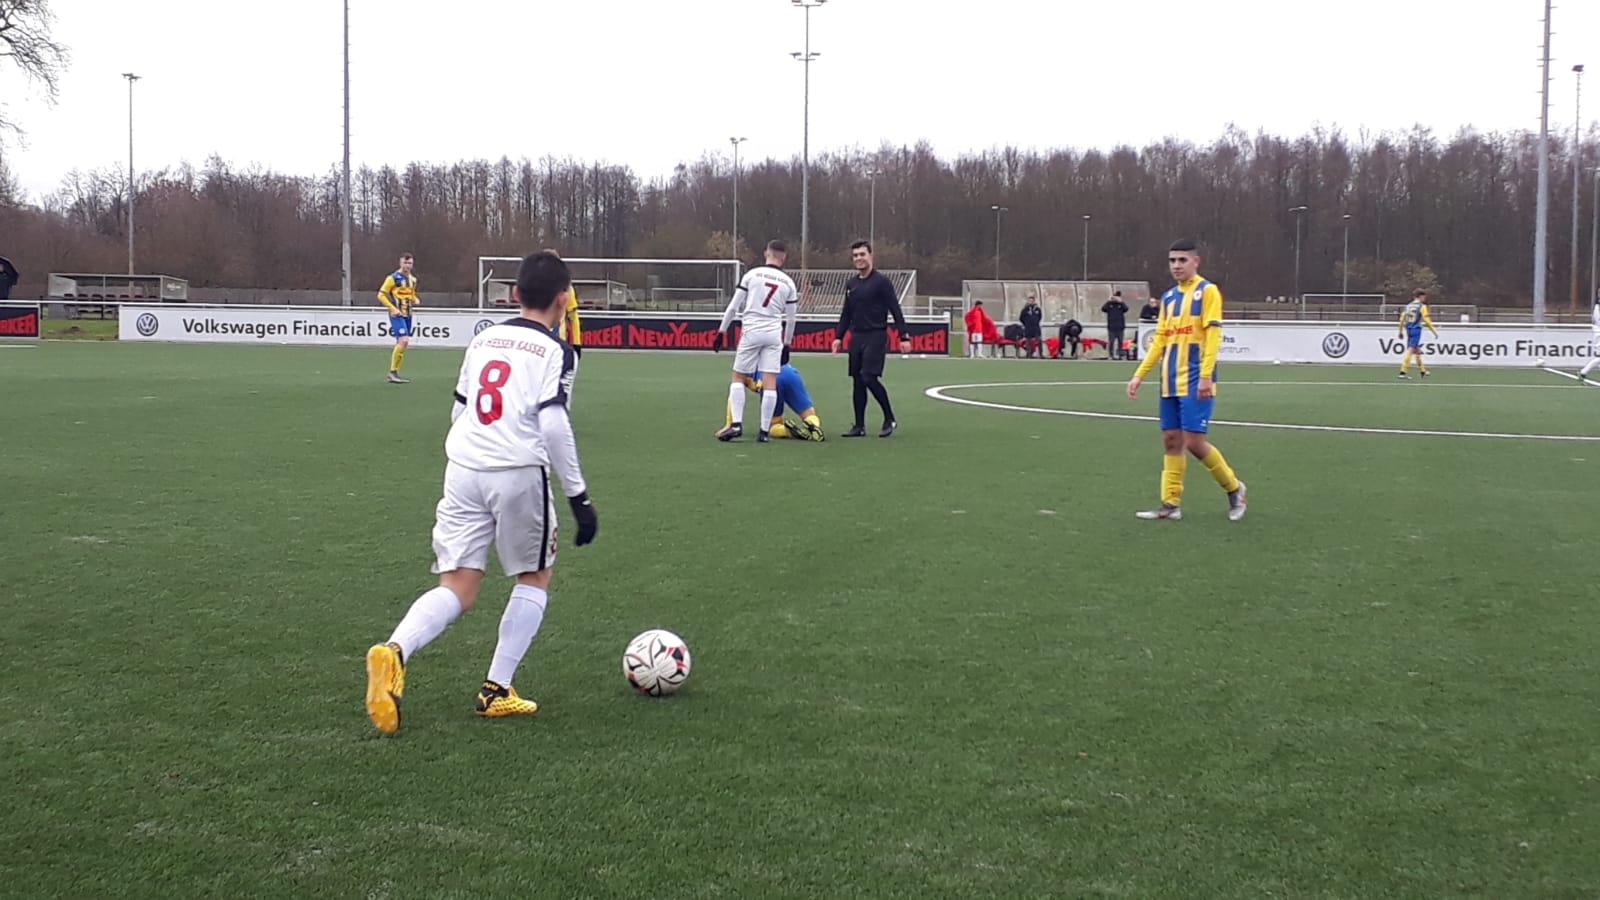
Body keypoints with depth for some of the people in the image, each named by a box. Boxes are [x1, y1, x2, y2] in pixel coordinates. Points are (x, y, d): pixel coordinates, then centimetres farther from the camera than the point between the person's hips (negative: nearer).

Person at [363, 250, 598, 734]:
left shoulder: (483, 339, 15)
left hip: (462, 470, 5)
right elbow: (553, 424, -14)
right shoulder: (555, 350, -3)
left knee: (457, 589, 6)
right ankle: (497, 690, 13)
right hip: (519, 473, -4)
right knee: (535, 576, 17)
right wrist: (579, 496, -10)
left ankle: (395, 650, -22)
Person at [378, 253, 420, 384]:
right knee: (404, 340, -20)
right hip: (397, 314, -7)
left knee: (401, 343, 9)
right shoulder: (393, 278, -8)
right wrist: (393, 309, -17)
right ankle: (393, 372, -12)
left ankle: (394, 374, 17)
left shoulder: (413, 279, 13)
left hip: (407, 315, 7)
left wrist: (416, 301, 4)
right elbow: (381, 295, -8)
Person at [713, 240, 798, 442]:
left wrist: (721, 332, 8)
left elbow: (733, 307, 0)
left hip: (751, 332, -2)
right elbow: (790, 319, 12)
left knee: (738, 378, 8)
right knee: (770, 382, 2)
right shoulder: (788, 282, 7)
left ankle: (736, 424, -4)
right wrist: (787, 344, 23)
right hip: (774, 334, 2)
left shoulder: (752, 274, 1)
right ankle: (764, 431, 2)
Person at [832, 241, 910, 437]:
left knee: (870, 377, -16)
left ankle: (890, 419, -2)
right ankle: (859, 426, 11)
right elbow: (846, 313, 22)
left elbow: (896, 310, -8)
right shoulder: (850, 284, 13)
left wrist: (904, 336, -14)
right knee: (857, 381, 5)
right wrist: (839, 337, 14)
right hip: (856, 337, 7)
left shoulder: (881, 281, -5)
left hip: (876, 336, -6)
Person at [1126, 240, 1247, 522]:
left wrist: (1206, 375, -21)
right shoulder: (1168, 296, 15)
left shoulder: (1207, 291, -5)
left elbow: (1213, 335, -13)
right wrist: (1139, 375, 12)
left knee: (1193, 441, -9)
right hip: (1171, 382, 7)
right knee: (1171, 440, 6)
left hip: (1195, 382, -7)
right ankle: (1171, 504, 10)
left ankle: (1233, 488, 10)